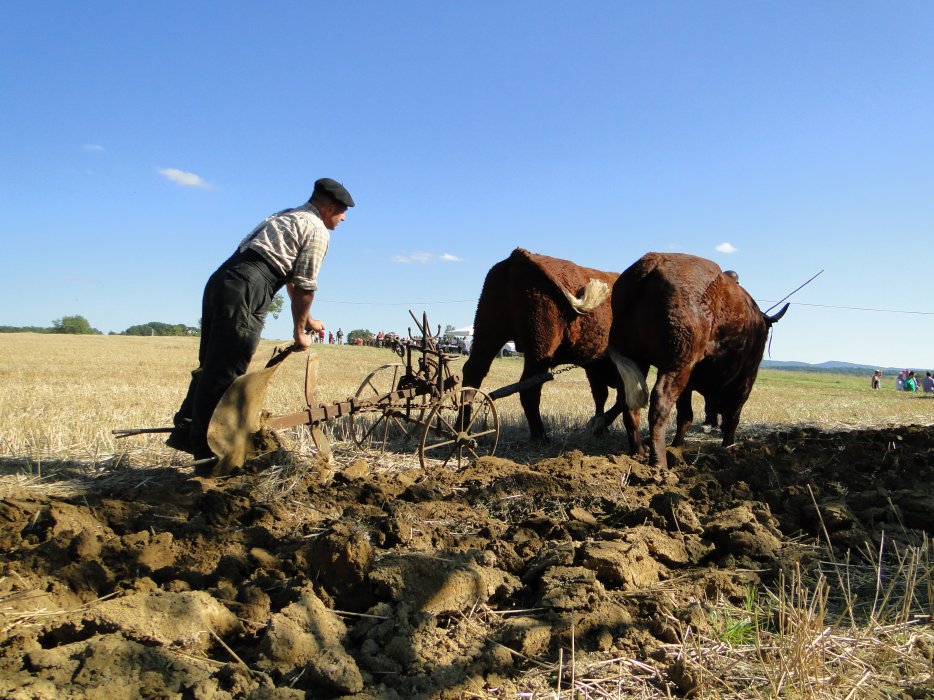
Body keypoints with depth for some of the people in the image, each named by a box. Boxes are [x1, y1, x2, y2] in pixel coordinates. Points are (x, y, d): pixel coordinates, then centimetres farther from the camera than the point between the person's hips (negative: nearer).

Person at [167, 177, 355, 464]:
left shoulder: (285, 217, 30)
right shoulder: (317, 230, 2)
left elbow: (291, 278, 35)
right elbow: (305, 287, -1)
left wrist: (307, 319, 40)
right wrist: (299, 330, 11)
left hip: (221, 279, 9)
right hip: (246, 290, -9)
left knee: (211, 365, 17)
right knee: (225, 374, -4)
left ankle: (186, 431, 23)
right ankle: (208, 453, 3)